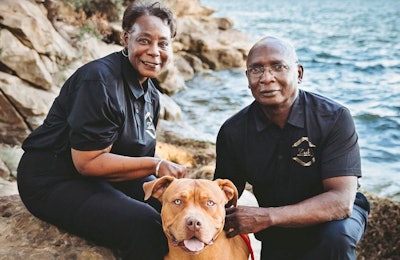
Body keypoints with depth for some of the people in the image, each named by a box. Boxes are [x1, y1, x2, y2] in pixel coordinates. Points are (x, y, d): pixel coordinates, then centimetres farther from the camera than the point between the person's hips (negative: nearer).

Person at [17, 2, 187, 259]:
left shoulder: (150, 93, 6)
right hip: (54, 181, -9)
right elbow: (87, 162, -24)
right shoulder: (101, 81, -22)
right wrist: (155, 165, -24)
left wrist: (166, 171, -9)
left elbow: (138, 155, 9)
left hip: (106, 176, 9)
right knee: (145, 225, -28)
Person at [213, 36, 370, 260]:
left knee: (336, 235, -34)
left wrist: (268, 217, -38)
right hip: (277, 236, 4)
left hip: (333, 215, -3)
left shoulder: (335, 119, -23)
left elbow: (341, 201, -30)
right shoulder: (233, 132, -13)